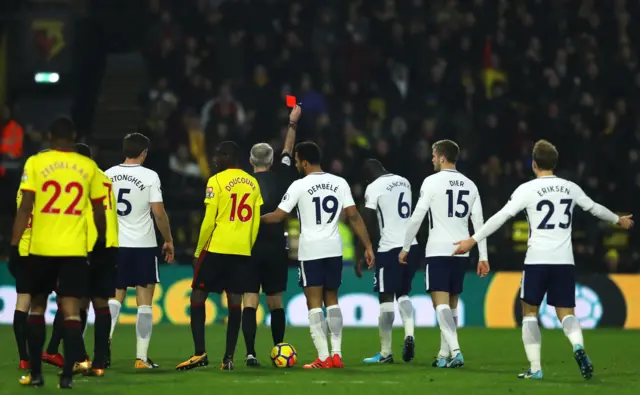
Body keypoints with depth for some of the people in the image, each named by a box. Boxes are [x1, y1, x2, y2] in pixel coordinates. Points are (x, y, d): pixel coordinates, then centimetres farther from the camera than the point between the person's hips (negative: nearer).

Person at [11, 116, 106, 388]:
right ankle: (67, 375, -11)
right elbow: (99, 210, 10)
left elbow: (25, 208, -7)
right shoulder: (88, 167, 4)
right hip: (75, 249, 0)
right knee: (71, 311, -1)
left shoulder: (35, 163, -3)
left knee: (37, 307, 14)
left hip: (41, 248, 0)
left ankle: (35, 374, 13)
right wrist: (101, 242, 23)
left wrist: (14, 245, -3)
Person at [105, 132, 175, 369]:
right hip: (143, 244, -3)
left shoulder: (108, 175, 2)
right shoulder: (150, 176, -9)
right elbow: (159, 213, -10)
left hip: (115, 245, 3)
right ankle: (141, 357, 1)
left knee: (116, 297, 15)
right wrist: (168, 240, 3)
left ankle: (105, 341, -7)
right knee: (144, 302, 3)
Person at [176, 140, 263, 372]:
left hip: (216, 248, -5)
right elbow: (255, 222, 10)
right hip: (242, 251, 5)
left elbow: (209, 221, -8)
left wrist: (198, 251, 0)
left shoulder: (216, 181, -7)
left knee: (198, 296, 5)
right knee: (235, 302, 5)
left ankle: (200, 353, -3)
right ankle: (229, 358, 2)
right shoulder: (253, 184, 8)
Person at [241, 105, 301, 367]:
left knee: (250, 303, -4)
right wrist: (292, 123, 30)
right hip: (275, 248, 2)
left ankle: (250, 353, -14)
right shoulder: (280, 179, 2)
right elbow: (288, 151, 18)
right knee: (275, 302, 13)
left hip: (249, 249, -2)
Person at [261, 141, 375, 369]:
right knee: (332, 300, 15)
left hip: (311, 250, -4)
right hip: (334, 249, 4)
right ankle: (336, 354, 9)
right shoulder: (340, 183, 4)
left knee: (314, 302, 0)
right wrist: (368, 247, 6)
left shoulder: (300, 186, -7)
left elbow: (278, 216, -3)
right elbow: (354, 217, 1)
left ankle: (323, 357, -6)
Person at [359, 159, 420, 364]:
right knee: (403, 293, 20)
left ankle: (385, 352, 3)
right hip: (412, 246, 6)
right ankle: (409, 334, -3)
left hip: (390, 248, -6)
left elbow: (367, 225, -8)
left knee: (386, 298, 0)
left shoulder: (374, 188, -7)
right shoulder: (404, 182, 13)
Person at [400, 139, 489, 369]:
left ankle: (455, 351, -25)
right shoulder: (470, 186, 10)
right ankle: (444, 355, 19)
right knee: (451, 304, 15)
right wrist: (483, 257, 11)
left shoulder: (432, 182, -6)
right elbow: (478, 223, 9)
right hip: (461, 251, 6)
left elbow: (417, 218, -7)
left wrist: (405, 248, 3)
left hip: (438, 251, -6)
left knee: (441, 303, -9)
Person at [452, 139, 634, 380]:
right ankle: (578, 345, -24)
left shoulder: (528, 189, -3)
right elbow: (595, 208, 26)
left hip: (537, 261, -3)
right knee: (566, 313, 7)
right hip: (565, 261, 3)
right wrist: (618, 220, 45)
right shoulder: (570, 188, 10)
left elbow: (501, 217, -8)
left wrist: (473, 240, -4)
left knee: (530, 312, 10)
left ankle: (535, 368, 2)